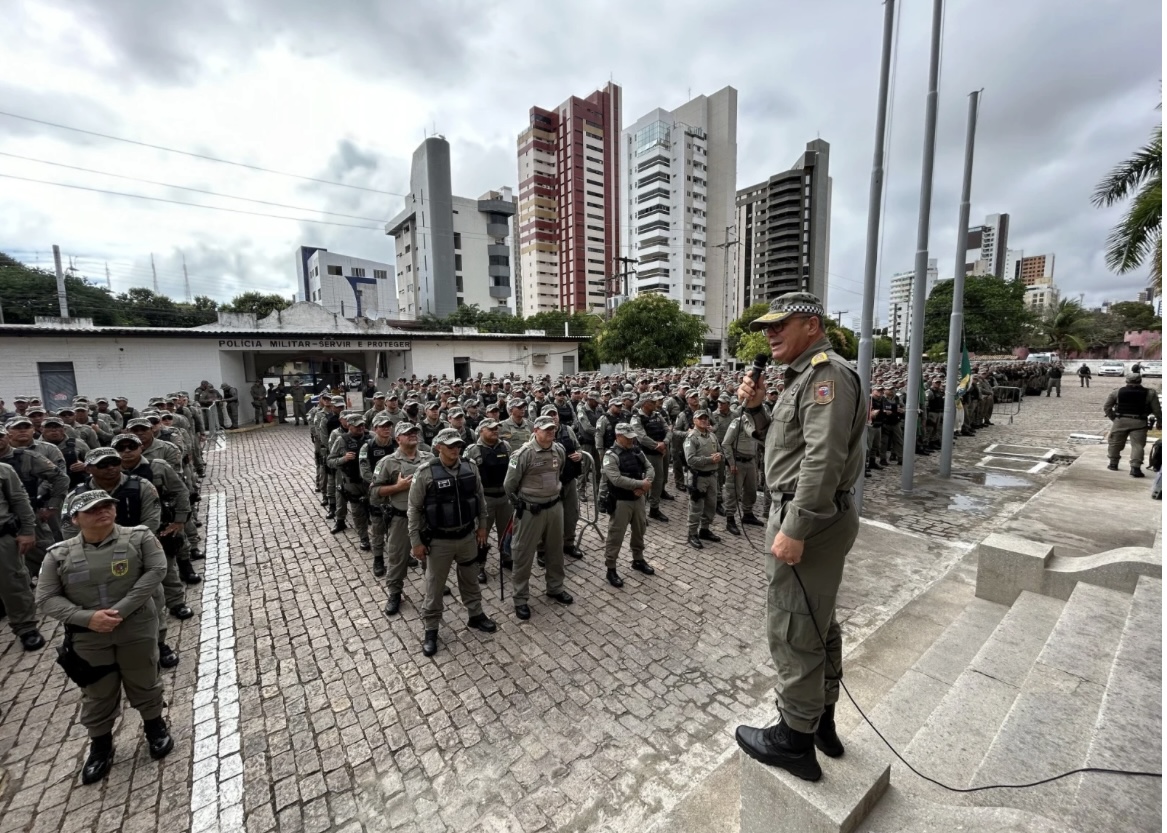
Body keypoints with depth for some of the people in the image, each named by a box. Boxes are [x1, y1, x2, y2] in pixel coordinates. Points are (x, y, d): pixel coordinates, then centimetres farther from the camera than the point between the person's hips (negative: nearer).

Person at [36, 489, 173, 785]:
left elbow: (156, 570, -14)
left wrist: (123, 608, -20)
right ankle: (100, 745, 41)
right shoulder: (59, 554, -4)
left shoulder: (139, 537, -9)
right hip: (87, 637, 1)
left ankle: (155, 726, 41)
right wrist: (87, 617, -17)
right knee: (97, 695, 17)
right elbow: (46, 599, -2)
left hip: (137, 629, -1)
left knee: (144, 683, 16)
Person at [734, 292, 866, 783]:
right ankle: (821, 720, 39)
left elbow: (824, 458, -27)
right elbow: (786, 438, 20)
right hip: (816, 517, 11)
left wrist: (794, 528, -28)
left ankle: (794, 740, 19)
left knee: (792, 630, 2)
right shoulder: (806, 376, 16)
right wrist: (756, 408, 5)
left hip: (810, 519, -11)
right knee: (817, 622, 21)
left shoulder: (827, 373, -17)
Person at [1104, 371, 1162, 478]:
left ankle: (1113, 464, 22)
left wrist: (1113, 418, 14)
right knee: (1138, 445, 1)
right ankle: (1135, 468, -7)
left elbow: (1106, 407, 5)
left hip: (1120, 421, 0)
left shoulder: (1117, 391, 2)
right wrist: (1159, 421, 16)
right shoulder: (1150, 393, 2)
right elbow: (1157, 410, 4)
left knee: (1115, 442, 14)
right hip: (1139, 422, 0)